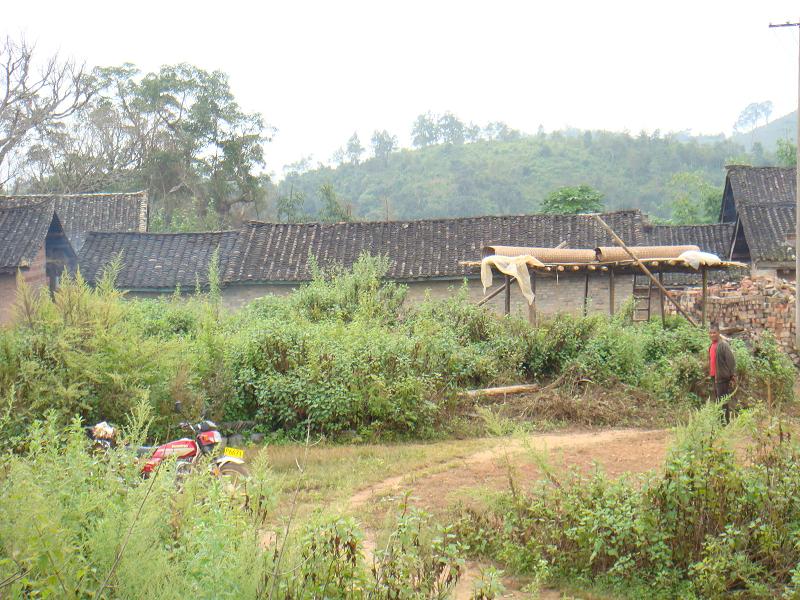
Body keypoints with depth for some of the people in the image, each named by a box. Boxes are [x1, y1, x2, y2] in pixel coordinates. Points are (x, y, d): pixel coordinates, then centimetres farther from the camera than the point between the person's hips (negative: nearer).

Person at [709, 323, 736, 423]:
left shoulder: (723, 345, -13)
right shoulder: (712, 346, 13)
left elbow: (731, 361, -16)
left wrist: (733, 377, -17)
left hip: (723, 378, -9)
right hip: (715, 377, 9)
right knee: (717, 400, 14)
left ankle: (726, 422, -4)